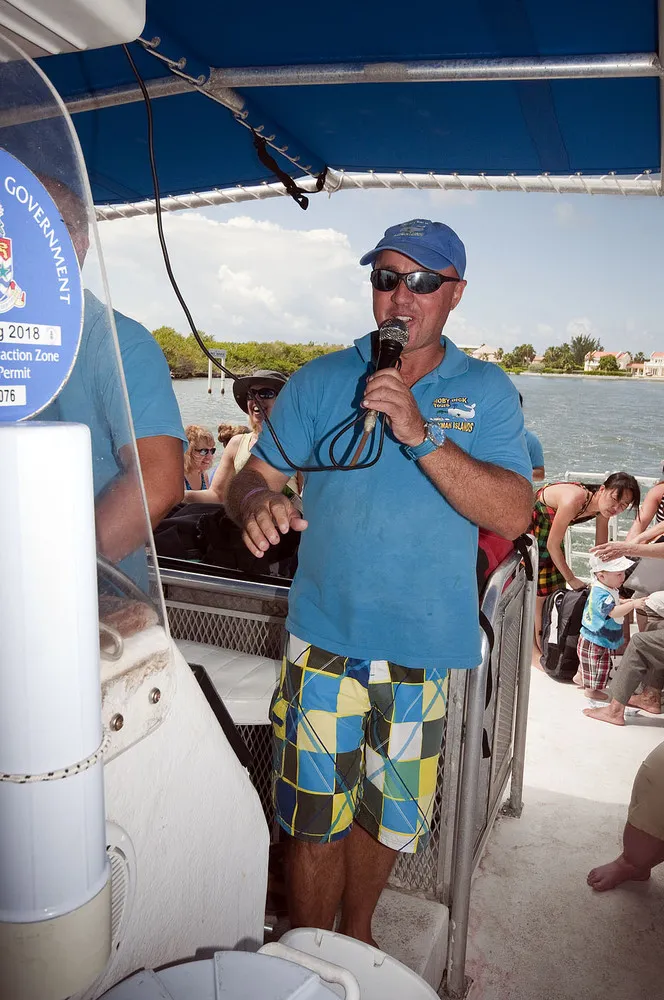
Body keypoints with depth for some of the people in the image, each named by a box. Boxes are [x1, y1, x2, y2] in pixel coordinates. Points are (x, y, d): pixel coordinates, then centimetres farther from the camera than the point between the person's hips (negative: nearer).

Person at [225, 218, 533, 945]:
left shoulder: (487, 392, 1)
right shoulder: (319, 381, 2)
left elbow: (513, 514, -11)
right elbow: (252, 477, 0)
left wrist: (421, 436, -23)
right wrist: (257, 503, -24)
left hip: (427, 648, 1)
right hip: (326, 640, 0)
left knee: (387, 811, 19)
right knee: (316, 817, 7)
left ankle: (356, 931, 47)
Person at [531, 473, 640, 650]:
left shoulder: (603, 508, -16)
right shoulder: (573, 501, -39)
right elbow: (552, 545, -28)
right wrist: (571, 579, -19)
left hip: (549, 527, 8)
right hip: (530, 523, -8)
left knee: (556, 585, 11)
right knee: (537, 589, -5)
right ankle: (537, 648, 8)